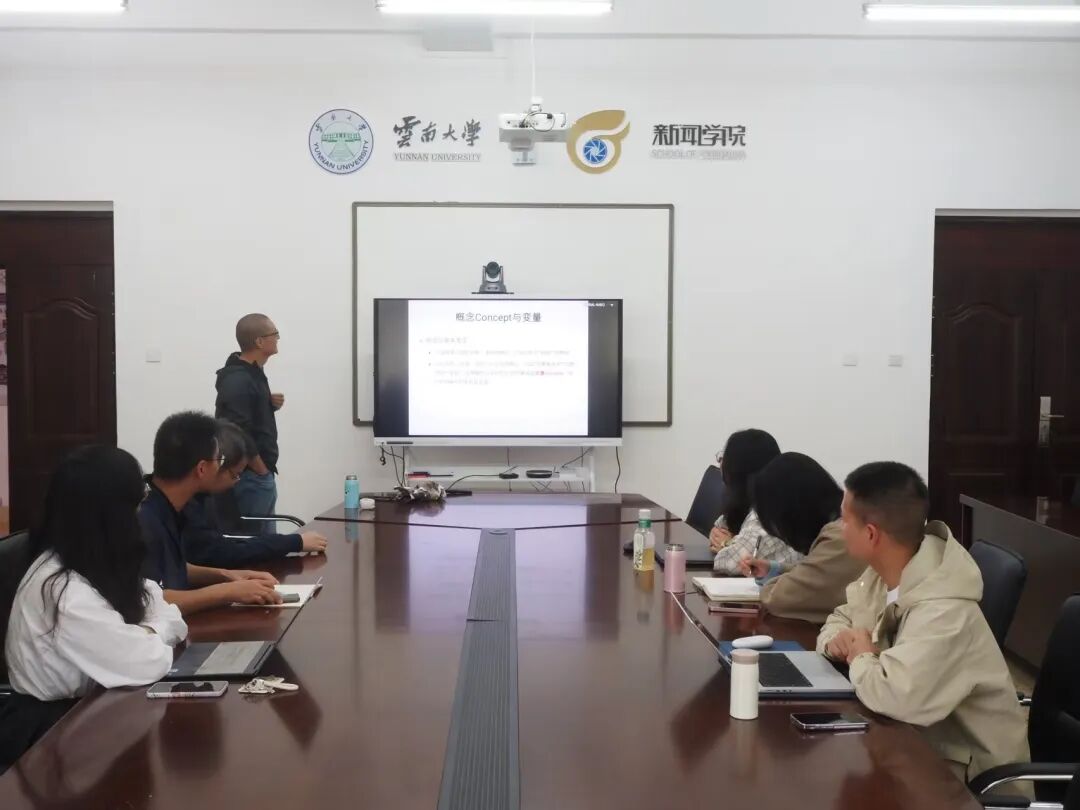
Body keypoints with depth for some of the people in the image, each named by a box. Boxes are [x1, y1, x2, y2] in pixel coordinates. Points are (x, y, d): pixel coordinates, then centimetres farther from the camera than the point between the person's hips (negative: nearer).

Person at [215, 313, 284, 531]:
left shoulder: (253, 373, 11)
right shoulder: (238, 381, -19)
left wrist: (271, 404, 4)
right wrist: (261, 470, -15)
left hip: (261, 476, 10)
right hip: (251, 478, -10)